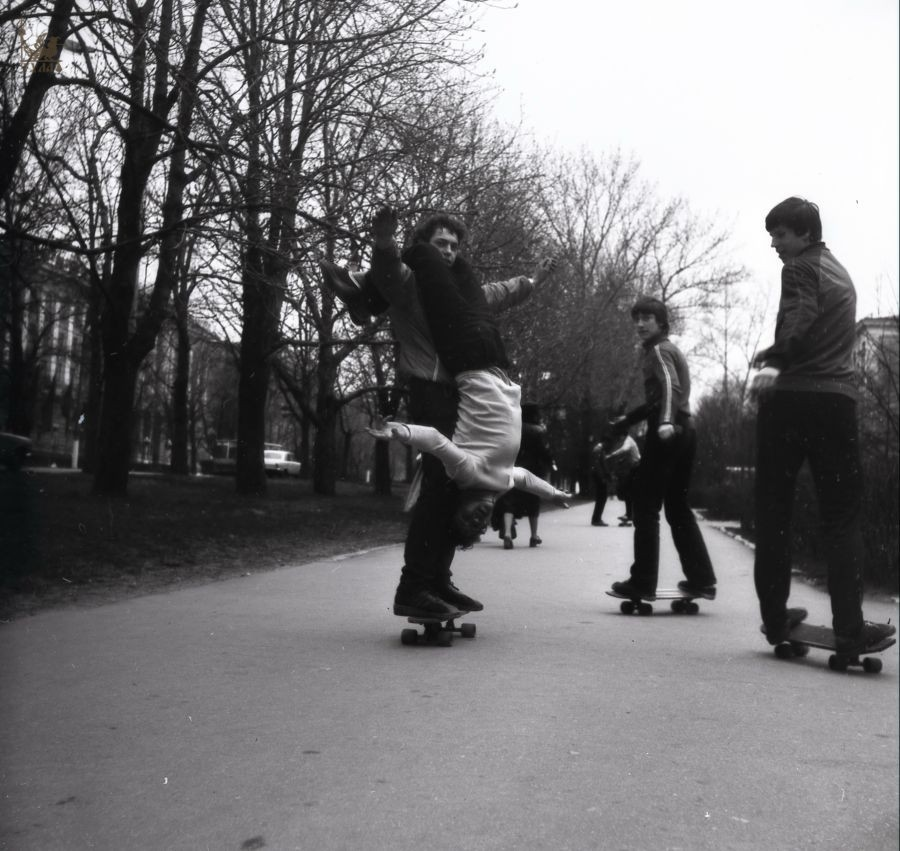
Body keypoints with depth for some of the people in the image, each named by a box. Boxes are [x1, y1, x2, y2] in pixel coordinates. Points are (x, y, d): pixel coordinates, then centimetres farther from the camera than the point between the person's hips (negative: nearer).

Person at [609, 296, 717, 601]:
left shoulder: (658, 350, -4)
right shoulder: (668, 349, 24)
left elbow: (670, 386, -22)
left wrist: (665, 421, -38)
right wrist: (627, 420, 39)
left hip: (667, 433, -9)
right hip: (683, 431, 9)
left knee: (646, 508, -5)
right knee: (678, 508, 13)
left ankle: (643, 583, -5)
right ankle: (701, 580, 12)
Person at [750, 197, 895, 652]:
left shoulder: (800, 269, 1)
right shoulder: (841, 273, 24)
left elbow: (797, 327, -16)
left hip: (791, 397, -5)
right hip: (839, 398, 6)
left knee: (773, 511, 4)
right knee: (841, 516, 3)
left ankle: (775, 619, 8)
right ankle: (849, 627, -7)